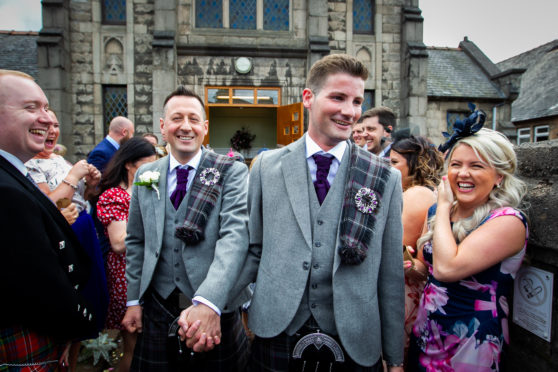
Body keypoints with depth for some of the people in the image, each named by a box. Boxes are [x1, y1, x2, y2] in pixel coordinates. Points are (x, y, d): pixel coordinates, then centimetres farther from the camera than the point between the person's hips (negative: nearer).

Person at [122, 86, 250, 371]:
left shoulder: (232, 172, -8)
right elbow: (136, 242, 11)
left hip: (215, 310, -3)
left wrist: (208, 303, -31)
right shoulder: (145, 175, 6)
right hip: (157, 310, 3)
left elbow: (235, 236, -20)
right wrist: (134, 300, 8)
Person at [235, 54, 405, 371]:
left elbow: (391, 274, 0)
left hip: (354, 345, 0)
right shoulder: (267, 166, -1)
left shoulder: (386, 178, -3)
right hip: (276, 337, 1)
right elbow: (253, 250, 3)